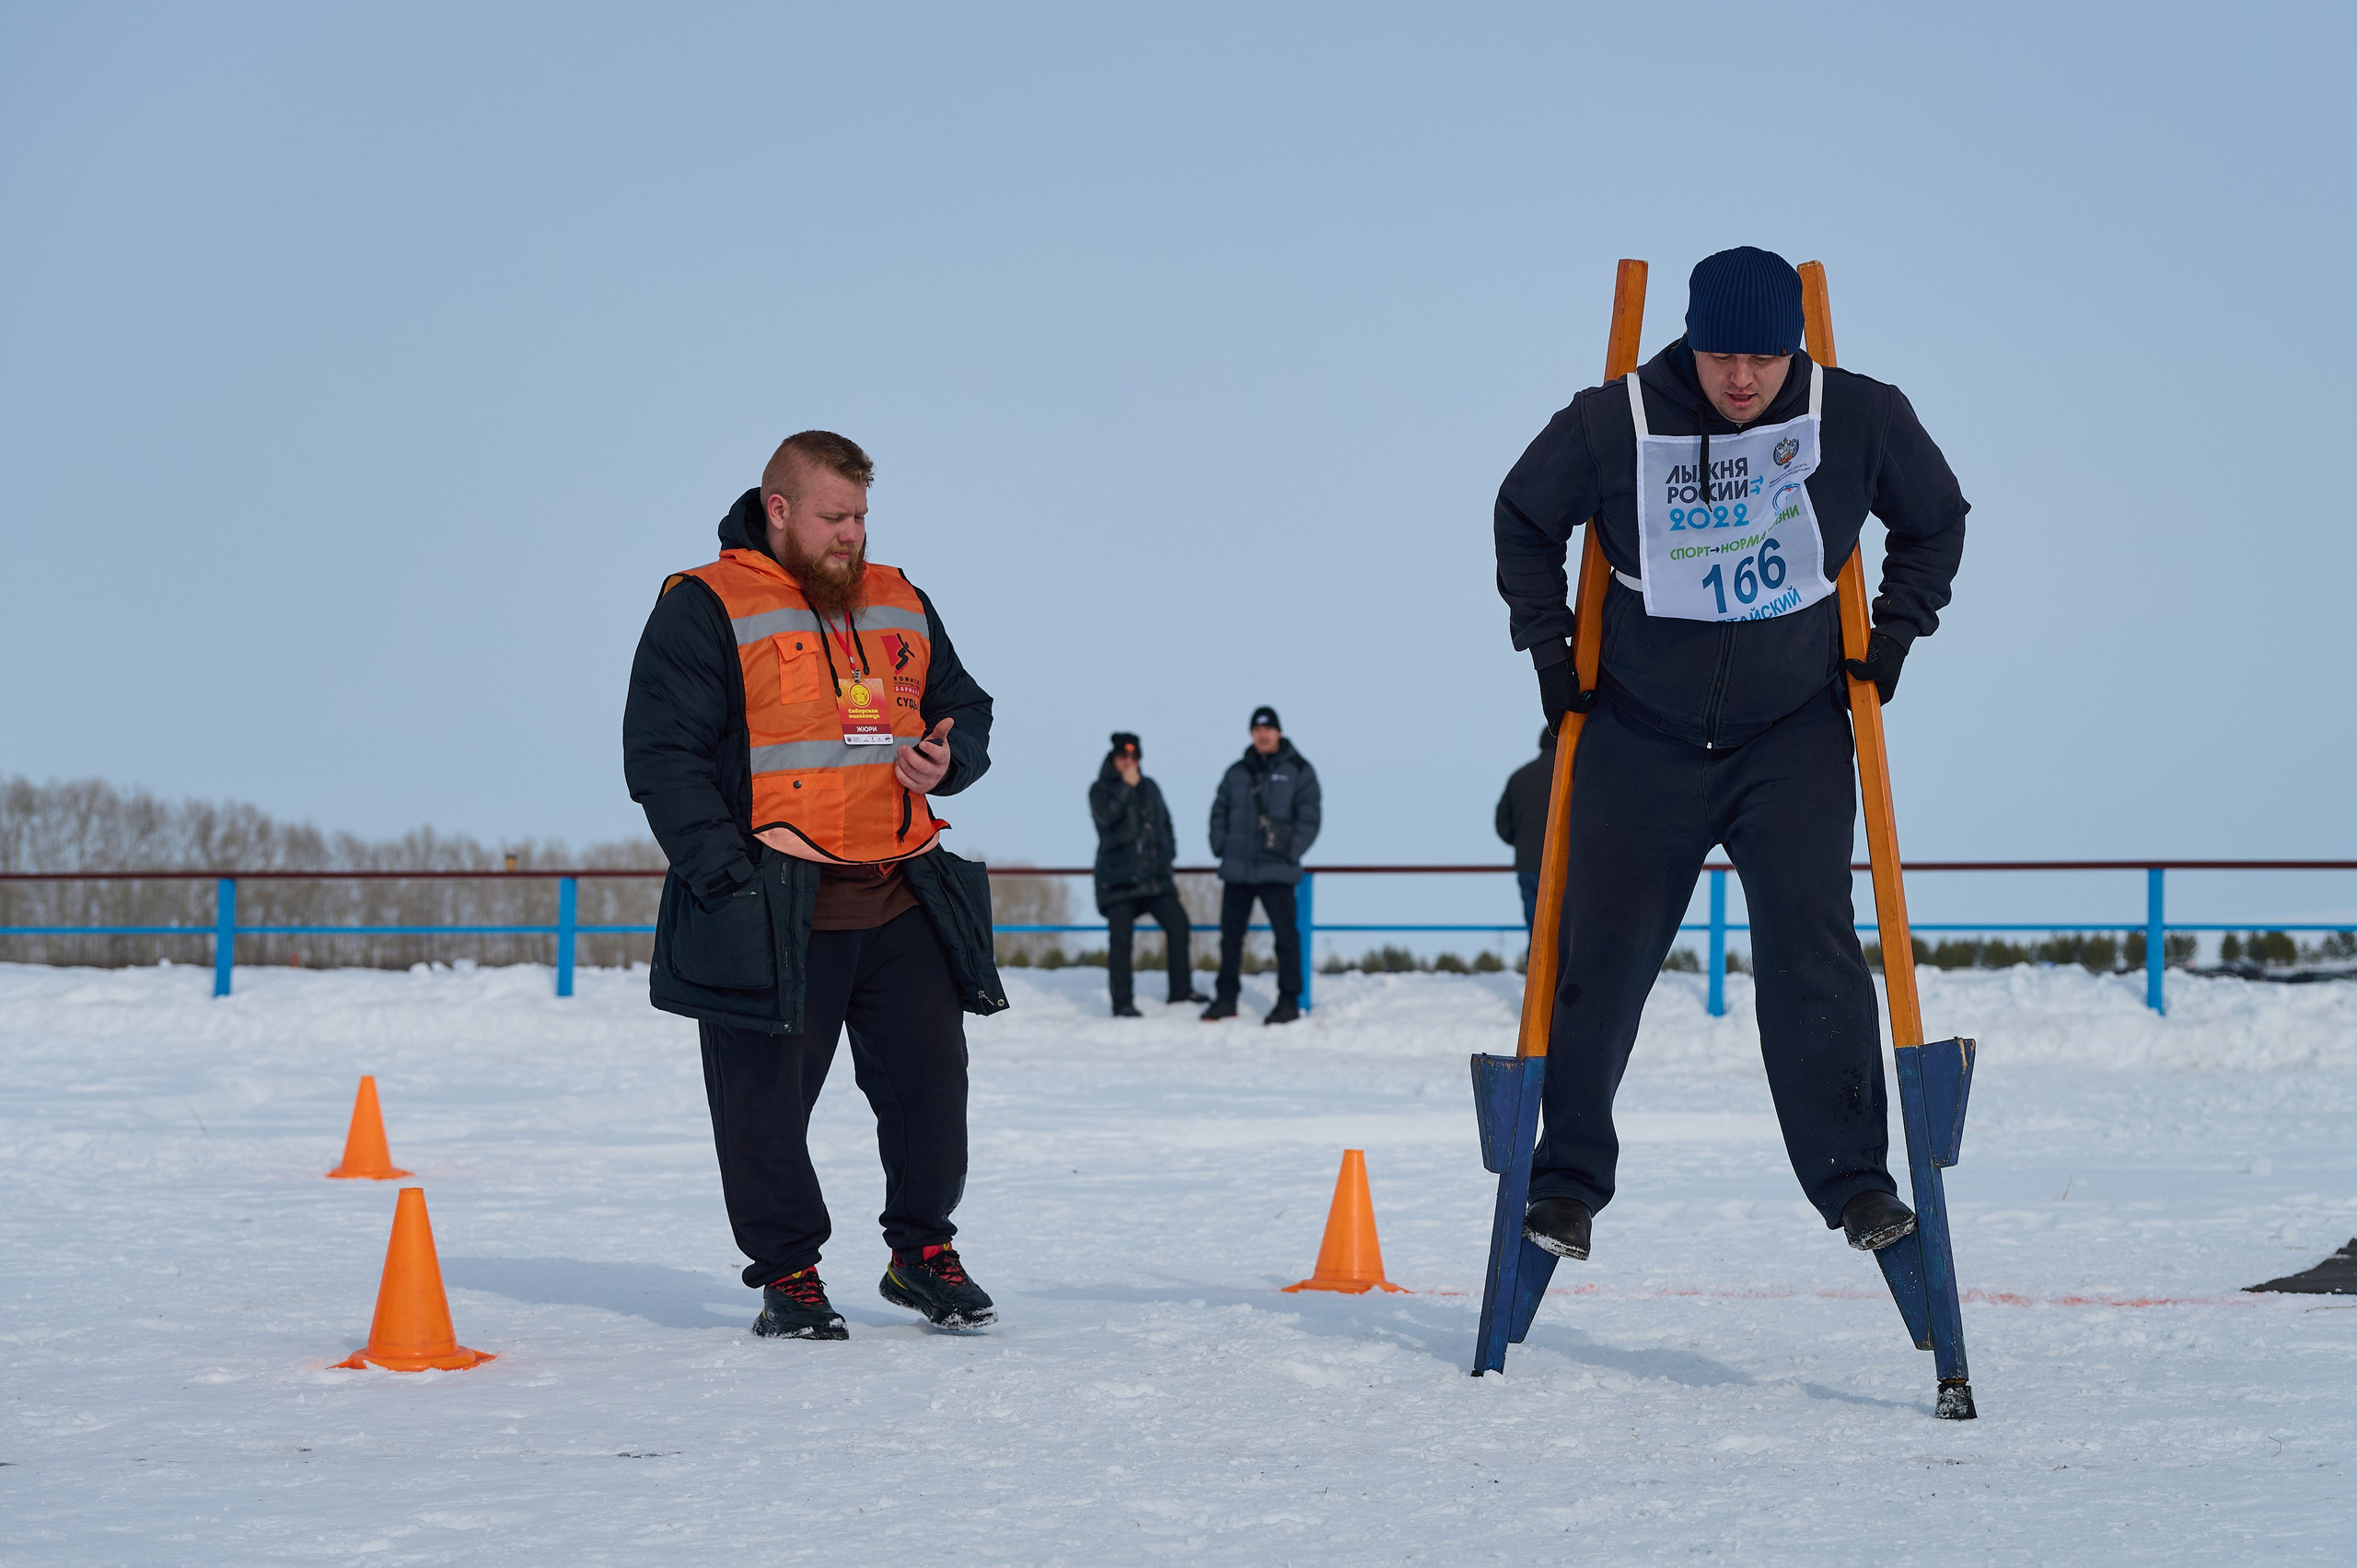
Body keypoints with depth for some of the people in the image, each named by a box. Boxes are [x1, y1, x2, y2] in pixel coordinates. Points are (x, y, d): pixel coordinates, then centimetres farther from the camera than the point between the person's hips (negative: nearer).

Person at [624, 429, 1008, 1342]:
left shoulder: (901, 606, 16)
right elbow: (661, 755, -8)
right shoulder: (706, 610, -3)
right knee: (767, 1098, 0)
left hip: (902, 902, 5)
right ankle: (788, 1275, 13)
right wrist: (725, 872, -15)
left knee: (930, 1076, 6)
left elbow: (965, 707, 26)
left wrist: (949, 758, 1)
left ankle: (923, 1253, 22)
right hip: (776, 913, -5)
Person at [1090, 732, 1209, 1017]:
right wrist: (1127, 786, -16)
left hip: (1155, 876, 5)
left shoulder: (1149, 787, 16)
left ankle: (1181, 990, 12)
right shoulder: (1101, 790, 1)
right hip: (1118, 878, -5)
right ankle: (1122, 1002, -3)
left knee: (1178, 924, 1)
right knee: (1121, 937, -7)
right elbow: (1107, 815, -20)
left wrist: (1168, 856, 15)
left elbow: (1166, 823, 24)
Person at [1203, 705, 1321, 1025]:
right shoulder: (1237, 772, 11)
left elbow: (1309, 816, -3)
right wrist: (1220, 846, 4)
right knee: (1231, 934, 8)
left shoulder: (1298, 771, 1)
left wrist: (1291, 853, -11)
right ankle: (1226, 998, 17)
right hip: (1237, 869, 4)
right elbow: (1220, 811, 17)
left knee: (1285, 935, -3)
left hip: (1277, 870, -4)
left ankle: (1289, 1001, 4)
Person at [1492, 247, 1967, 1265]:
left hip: (1796, 739, 0)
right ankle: (1569, 1177, 14)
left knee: (1812, 950, -12)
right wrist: (1549, 650, 2)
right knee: (1600, 956, 1)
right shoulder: (1612, 424, -12)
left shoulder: (1859, 418, -9)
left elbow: (1935, 521, 11)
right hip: (1640, 741, 0)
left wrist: (1890, 641, 3)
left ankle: (1853, 1177, -5)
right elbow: (1524, 519, 7)